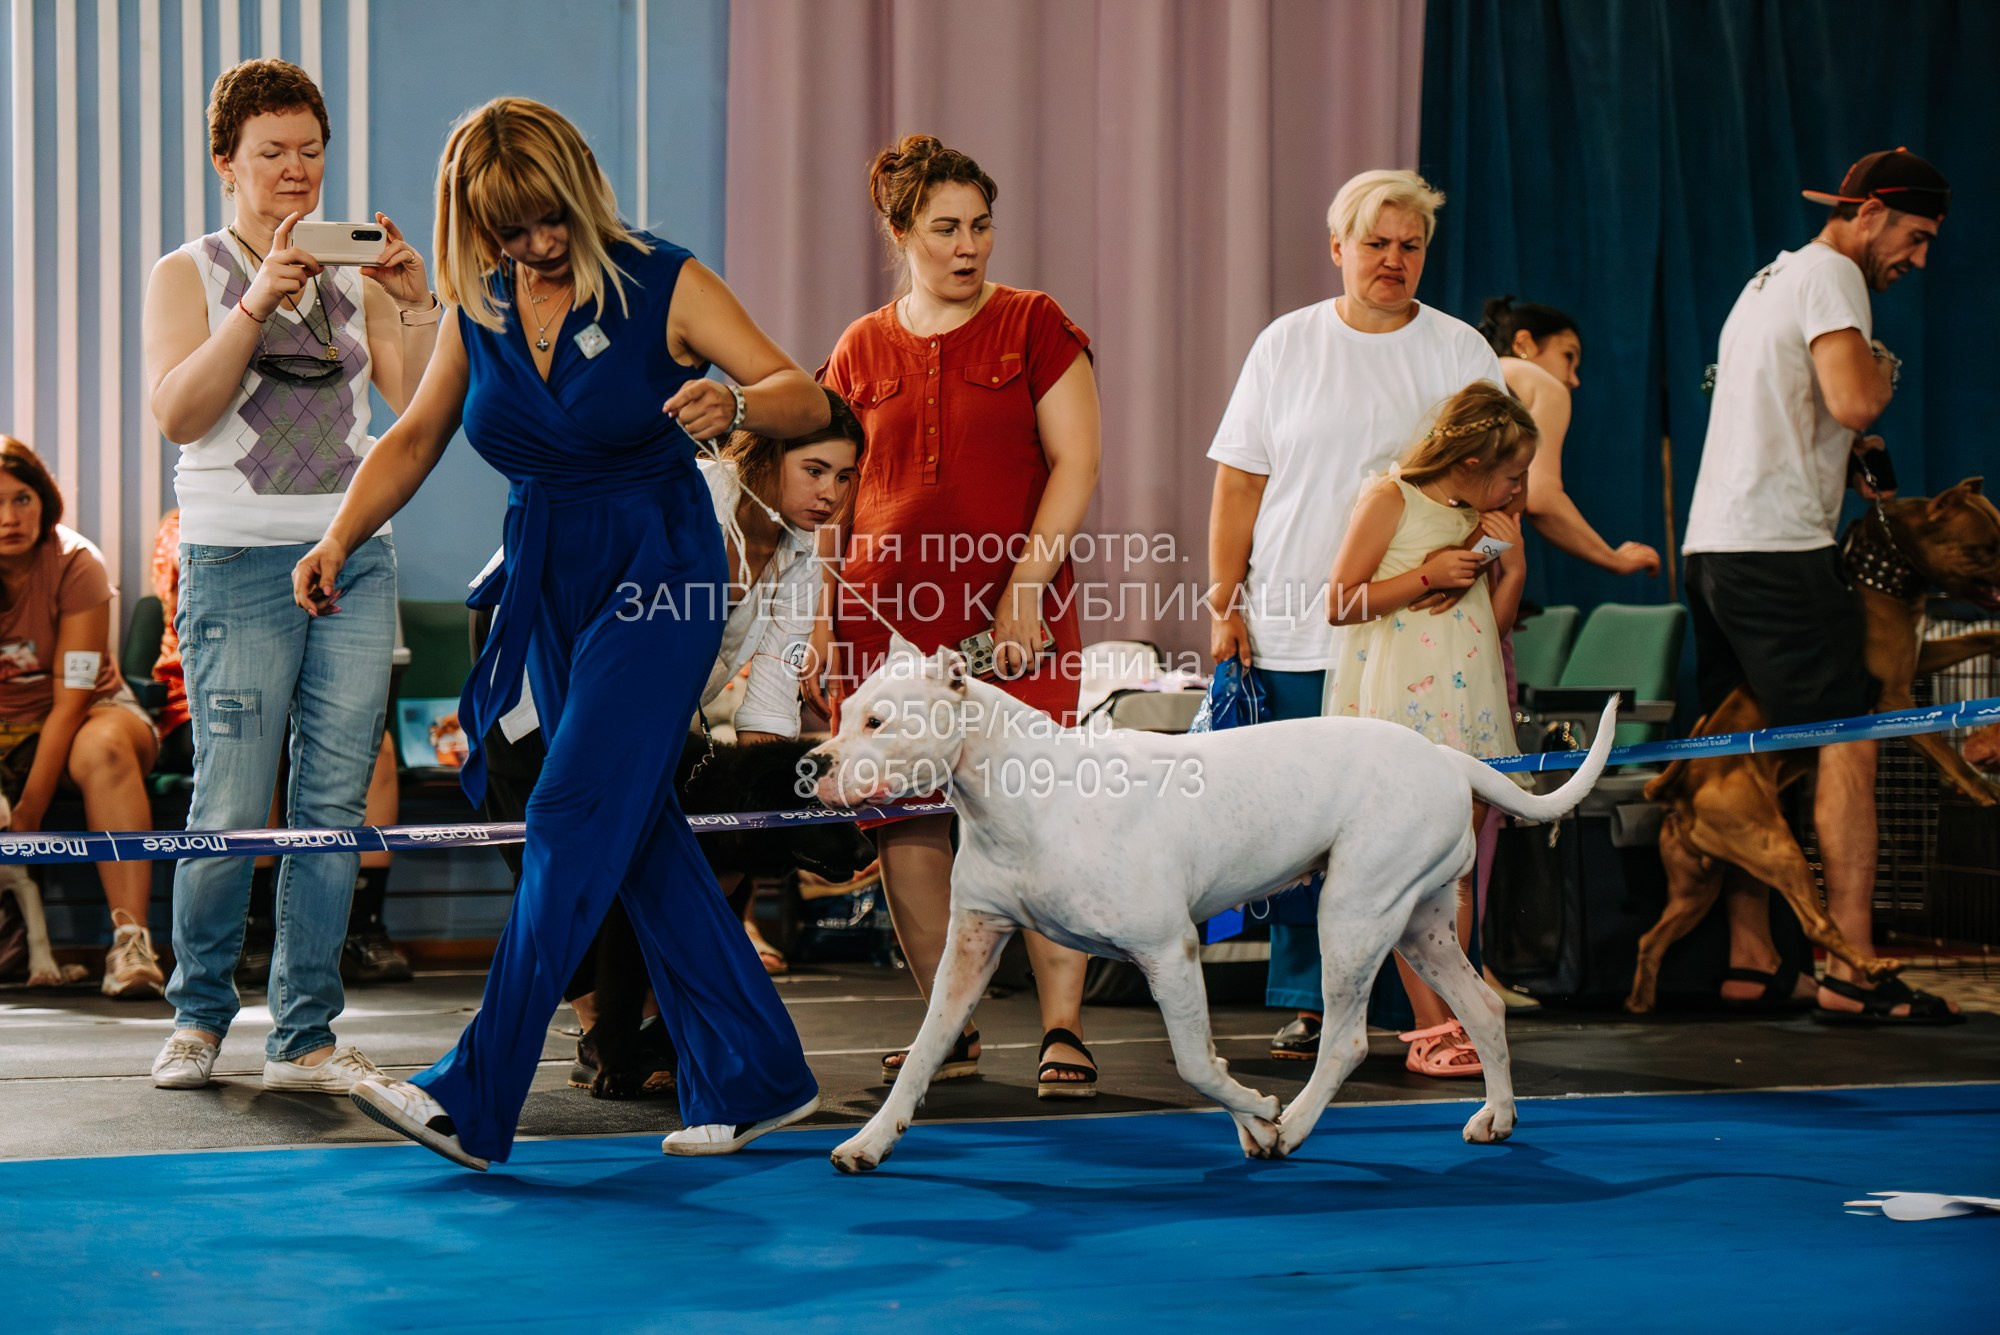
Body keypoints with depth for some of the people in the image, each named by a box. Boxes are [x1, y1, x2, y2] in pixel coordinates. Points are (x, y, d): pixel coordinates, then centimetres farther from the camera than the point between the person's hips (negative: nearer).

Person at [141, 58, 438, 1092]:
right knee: (231, 811, -6)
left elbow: (422, 407, 4)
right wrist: (257, 303, -19)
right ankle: (198, 1016, 14)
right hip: (238, 559, -3)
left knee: (334, 803, 1)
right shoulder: (188, 275, 5)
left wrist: (414, 305, -10)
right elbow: (177, 413, -10)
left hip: (355, 556, 4)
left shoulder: (356, 276, 14)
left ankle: (304, 1037, 8)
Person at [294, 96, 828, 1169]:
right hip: (547, 584, 6)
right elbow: (416, 437, 14)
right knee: (639, 832, 8)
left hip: (657, 571, -6)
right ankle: (754, 1079, 17)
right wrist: (339, 539, 0)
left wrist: (734, 404, -35)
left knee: (575, 818, -14)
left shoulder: (661, 284, -11)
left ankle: (474, 1100, -16)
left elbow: (808, 401, -13)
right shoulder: (480, 306, 3)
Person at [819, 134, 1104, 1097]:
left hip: (1015, 615, -3)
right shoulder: (861, 351, 12)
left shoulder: (1034, 327, 4)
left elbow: (1075, 464, -1)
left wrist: (1025, 586, -11)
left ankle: (1063, 1030, -5)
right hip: (888, 617, 3)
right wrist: (822, 623, 9)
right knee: (906, 824, 2)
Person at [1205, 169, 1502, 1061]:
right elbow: (1240, 486, 9)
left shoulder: (1459, 352, 9)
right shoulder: (1285, 346, 10)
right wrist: (1225, 604, 2)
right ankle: (1308, 1004, 9)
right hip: (1297, 627, 1)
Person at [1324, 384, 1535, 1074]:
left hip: (1468, 708, 6)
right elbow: (1340, 602, -8)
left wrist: (1514, 567, 3)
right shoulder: (1390, 499, -4)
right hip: (1401, 706, -6)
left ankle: (1449, 1020, 7)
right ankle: (1431, 1028, -6)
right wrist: (1426, 576, -13)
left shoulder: (1484, 520, 16)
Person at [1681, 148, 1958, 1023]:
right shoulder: (1830, 274, -7)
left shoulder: (1768, 280, 24)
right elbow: (1854, 401, -20)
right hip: (1779, 549, -10)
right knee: (1847, 748, -10)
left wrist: (1845, 461, 17)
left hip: (1713, 547, 10)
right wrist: (1884, 371, 0)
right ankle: (1851, 973, -13)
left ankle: (1751, 964, 12)